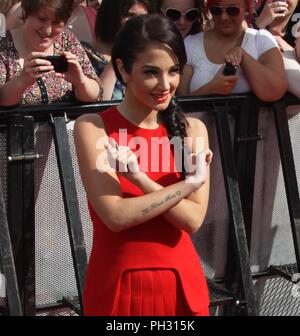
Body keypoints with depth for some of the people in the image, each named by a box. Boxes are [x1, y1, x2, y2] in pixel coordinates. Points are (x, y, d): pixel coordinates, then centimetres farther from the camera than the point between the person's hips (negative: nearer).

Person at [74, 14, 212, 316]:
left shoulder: (192, 129, 1)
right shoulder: (92, 128, -9)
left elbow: (193, 219, -10)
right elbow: (116, 216, -18)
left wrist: (138, 176, -21)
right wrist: (188, 183, -13)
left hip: (182, 283, 3)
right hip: (118, 285, -2)